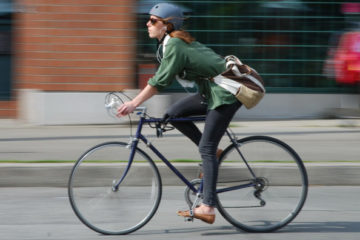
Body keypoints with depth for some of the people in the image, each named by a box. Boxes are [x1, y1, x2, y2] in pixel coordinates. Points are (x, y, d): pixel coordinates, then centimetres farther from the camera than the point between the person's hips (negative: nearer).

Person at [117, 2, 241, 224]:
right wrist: (135, 101, 11)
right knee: (174, 114, 3)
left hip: (225, 93, -9)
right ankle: (211, 153, 12)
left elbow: (160, 81, -22)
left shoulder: (175, 46, -18)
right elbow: (160, 80, 16)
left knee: (206, 148, -11)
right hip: (211, 91, 9)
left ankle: (208, 208, -13)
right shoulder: (170, 43, 11)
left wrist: (134, 104, -20)